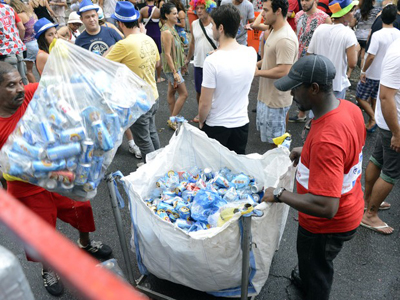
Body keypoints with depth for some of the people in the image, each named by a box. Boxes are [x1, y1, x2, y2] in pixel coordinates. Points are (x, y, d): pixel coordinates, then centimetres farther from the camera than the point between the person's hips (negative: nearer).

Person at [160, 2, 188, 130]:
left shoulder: (171, 28, 7)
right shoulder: (167, 32, -22)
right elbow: (167, 54, -23)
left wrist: (181, 64, 19)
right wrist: (175, 72, -23)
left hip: (175, 65, 9)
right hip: (171, 67, -9)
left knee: (172, 91, 15)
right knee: (183, 94, -5)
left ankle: (173, 119, 25)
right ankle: (172, 121, 5)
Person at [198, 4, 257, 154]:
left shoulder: (212, 61, -23)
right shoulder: (251, 53, -8)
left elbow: (205, 103, -16)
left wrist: (201, 122, 1)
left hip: (216, 126, -4)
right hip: (242, 123, 4)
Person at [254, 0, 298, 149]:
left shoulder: (285, 39, -25)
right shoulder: (275, 31, 8)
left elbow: (283, 71, -29)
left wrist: (258, 72, -18)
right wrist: (257, 64, 5)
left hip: (276, 99, -10)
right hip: (267, 95, 10)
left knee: (275, 140, 5)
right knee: (268, 135, 23)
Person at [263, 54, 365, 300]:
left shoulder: (325, 140, -40)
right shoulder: (350, 108, -11)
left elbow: (325, 207, -40)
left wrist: (279, 194, -27)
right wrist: (307, 151, 5)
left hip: (327, 225, -9)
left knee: (316, 272, 21)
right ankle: (307, 280, 64)